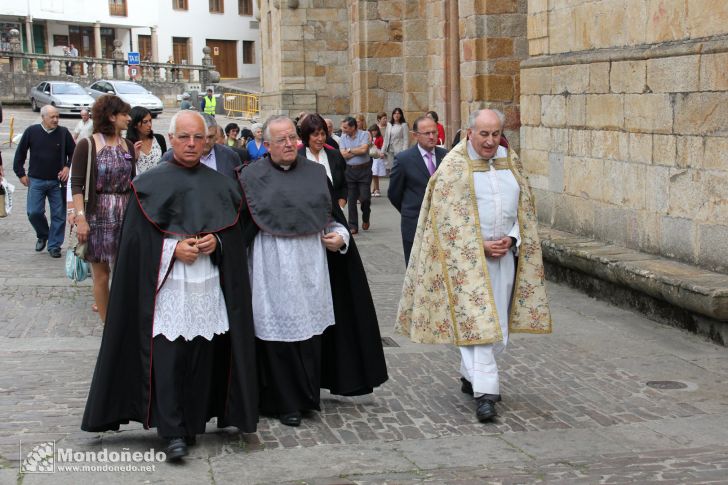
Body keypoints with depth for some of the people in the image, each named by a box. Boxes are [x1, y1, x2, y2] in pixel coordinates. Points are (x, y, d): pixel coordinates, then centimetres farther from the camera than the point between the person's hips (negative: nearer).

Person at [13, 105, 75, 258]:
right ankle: (42, 235, 24)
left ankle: (54, 246, 14)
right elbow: (20, 153, 6)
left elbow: (73, 153, 9)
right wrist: (21, 174, 4)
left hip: (57, 182, 0)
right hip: (36, 181, 0)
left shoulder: (64, 133, -3)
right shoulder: (31, 131, -3)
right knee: (34, 212, -4)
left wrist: (67, 167, -5)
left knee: (59, 215, 2)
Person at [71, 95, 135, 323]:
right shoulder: (87, 145, -6)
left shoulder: (128, 146, 9)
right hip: (98, 216, -4)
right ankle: (107, 323, 14)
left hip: (126, 216, 4)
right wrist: (80, 218, -16)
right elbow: (76, 184, -8)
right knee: (101, 273, 3)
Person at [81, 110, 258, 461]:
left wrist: (215, 242, -8)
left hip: (208, 287, 3)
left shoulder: (219, 184, 11)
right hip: (165, 286, -3)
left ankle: (193, 422, 15)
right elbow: (137, 237, -1)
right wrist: (173, 248, -13)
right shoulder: (150, 183, 2)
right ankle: (172, 432, -5)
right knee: (168, 357, -9)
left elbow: (235, 235, 12)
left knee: (203, 356, 2)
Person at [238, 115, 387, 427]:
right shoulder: (252, 178, -1)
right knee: (280, 334, 0)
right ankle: (286, 402, 12)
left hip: (311, 269, 3)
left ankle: (307, 395, 24)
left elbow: (333, 215, 15)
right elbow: (242, 227, 0)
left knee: (311, 330, 9)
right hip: (273, 271, -3)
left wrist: (340, 235, -3)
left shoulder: (315, 173, 8)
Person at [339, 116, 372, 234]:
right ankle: (353, 226, 9)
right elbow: (343, 155, -7)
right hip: (350, 170, 2)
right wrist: (358, 150, -9)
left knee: (365, 197, -3)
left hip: (364, 170, -2)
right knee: (351, 199, 2)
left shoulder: (364, 135, -4)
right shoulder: (343, 138, 4)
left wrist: (350, 150, -7)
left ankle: (365, 219, 26)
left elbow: (364, 149, -19)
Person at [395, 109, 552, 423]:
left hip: (504, 253, 6)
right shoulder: (454, 167, -8)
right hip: (467, 255, -6)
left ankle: (471, 376, 29)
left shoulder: (510, 162, 8)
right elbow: (449, 218, -11)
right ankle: (484, 392, -11)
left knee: (497, 323, 11)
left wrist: (511, 239, -4)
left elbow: (525, 208, 12)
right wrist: (481, 246, -16)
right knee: (476, 320, -11)